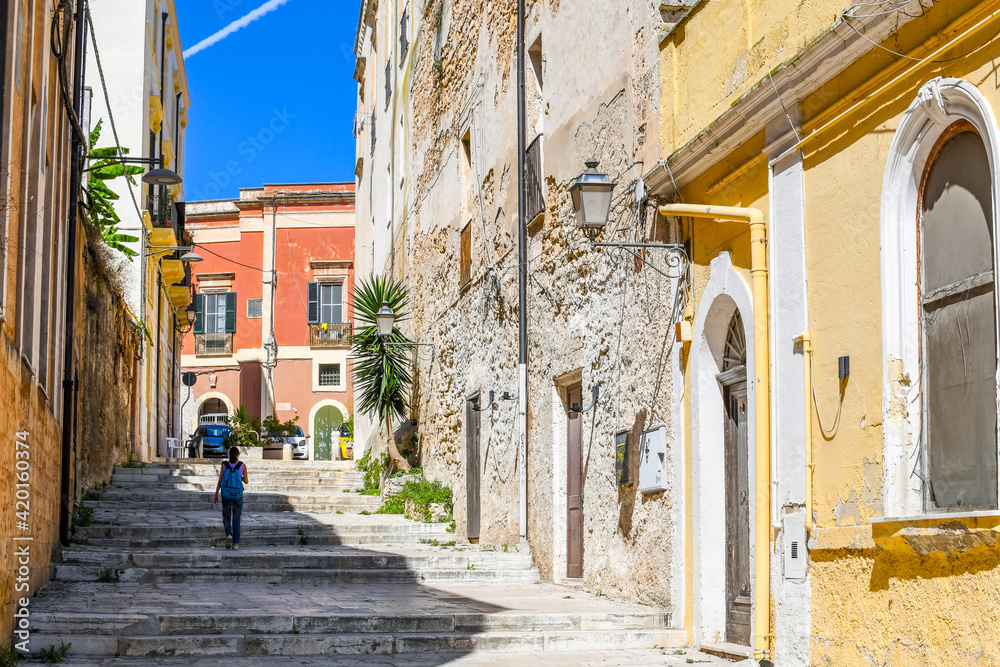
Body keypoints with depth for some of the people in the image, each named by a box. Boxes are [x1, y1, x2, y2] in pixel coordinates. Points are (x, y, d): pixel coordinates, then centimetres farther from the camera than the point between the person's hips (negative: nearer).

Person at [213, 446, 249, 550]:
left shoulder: (224, 465, -2)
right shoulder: (242, 465, -3)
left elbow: (219, 481, -3)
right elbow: (246, 481, 3)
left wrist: (216, 496, 4)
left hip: (226, 495, 0)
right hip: (238, 495, 0)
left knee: (226, 518, 14)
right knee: (236, 519, 12)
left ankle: (229, 535, -14)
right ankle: (236, 543, 6)